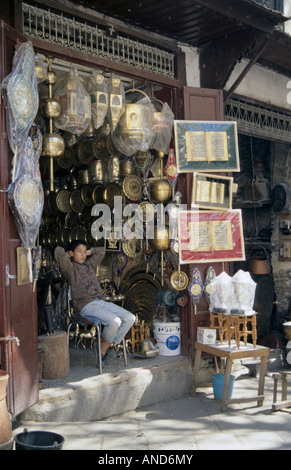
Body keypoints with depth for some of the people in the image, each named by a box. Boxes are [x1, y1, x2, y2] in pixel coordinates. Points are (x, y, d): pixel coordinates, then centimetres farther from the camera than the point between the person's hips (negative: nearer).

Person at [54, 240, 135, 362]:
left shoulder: (89, 264, 24)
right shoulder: (70, 268, 4)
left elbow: (101, 250, 37)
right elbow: (58, 251, -11)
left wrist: (87, 252, 27)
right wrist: (68, 256, 9)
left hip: (100, 301, 8)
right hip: (86, 306, -8)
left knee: (130, 318, -8)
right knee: (114, 321, -29)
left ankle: (106, 346, -1)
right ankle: (103, 345, 1)